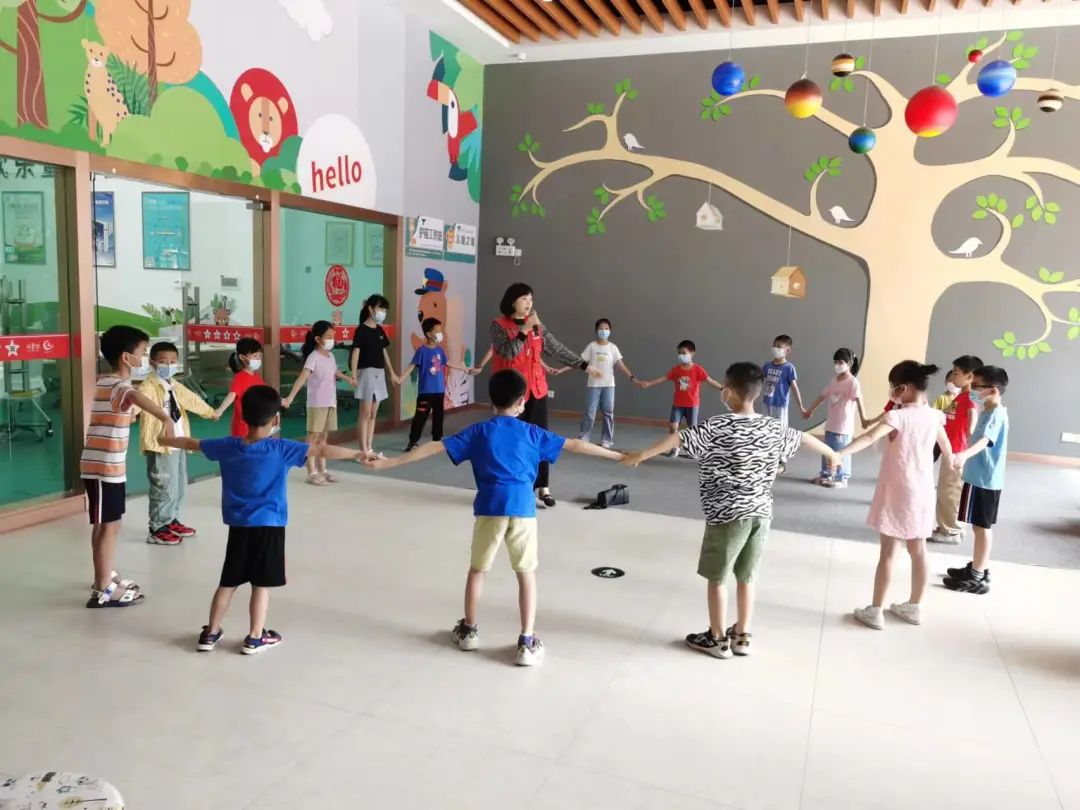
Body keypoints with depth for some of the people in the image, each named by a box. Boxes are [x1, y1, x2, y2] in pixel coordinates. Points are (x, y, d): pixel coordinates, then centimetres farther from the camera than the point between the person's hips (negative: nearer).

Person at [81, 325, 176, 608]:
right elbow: (136, 397, -45)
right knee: (108, 527, -3)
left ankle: (106, 577, 34)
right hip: (104, 467, -10)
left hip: (103, 464, 10)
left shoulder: (104, 382, 11)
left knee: (105, 525, 20)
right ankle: (103, 591, 4)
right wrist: (164, 416, -61)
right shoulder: (120, 387, -20)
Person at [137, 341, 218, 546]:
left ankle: (172, 521, 34)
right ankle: (157, 529, 5)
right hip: (160, 446, -9)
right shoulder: (149, 386, -14)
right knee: (165, 488, -6)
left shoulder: (175, 386, 14)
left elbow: (192, 400, 32)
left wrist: (210, 412, 47)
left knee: (180, 487, 18)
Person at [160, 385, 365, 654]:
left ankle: (211, 633, 25)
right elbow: (322, 451, -19)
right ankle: (255, 638, 15)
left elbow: (191, 443, 15)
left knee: (229, 582, 16)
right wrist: (358, 454, -20)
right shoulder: (280, 449, -13)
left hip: (239, 526, 4)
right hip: (269, 526, -4)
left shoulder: (228, 446, 0)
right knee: (261, 583, 6)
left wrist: (163, 439, 33)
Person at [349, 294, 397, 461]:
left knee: (374, 414, 10)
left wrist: (391, 372, 19)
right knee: (365, 414, -5)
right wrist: (353, 375, -23)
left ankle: (370, 449, 16)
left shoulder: (380, 330, 13)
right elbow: (355, 352, -15)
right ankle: (363, 451, -1)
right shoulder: (362, 329, -9)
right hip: (367, 373, -8)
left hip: (379, 374, 8)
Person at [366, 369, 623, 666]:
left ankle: (469, 631, 33)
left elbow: (434, 448, 4)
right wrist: (616, 455, 20)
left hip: (490, 508, 1)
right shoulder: (532, 432, 9)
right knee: (527, 574, 11)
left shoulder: (478, 431, 8)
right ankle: (527, 643, 10)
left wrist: (389, 463, 6)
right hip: (522, 508, 0)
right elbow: (574, 445, 12)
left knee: (477, 569, 19)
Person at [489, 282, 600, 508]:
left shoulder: (537, 324, 7)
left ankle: (543, 487, 11)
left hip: (536, 389, 4)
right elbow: (507, 352, -19)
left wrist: (583, 365, 5)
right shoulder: (499, 325, -6)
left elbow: (557, 348, 8)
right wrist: (524, 330, -23)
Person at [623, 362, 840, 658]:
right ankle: (741, 637, 28)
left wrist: (640, 455, -18)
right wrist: (832, 454, 39)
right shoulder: (773, 429, 4)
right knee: (746, 577, 17)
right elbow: (804, 438, 21)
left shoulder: (718, 427, -14)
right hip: (761, 513, 6)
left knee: (717, 578, 9)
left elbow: (678, 438, -21)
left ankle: (717, 639, 19)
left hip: (727, 515, -6)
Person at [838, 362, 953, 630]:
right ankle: (914, 607, 28)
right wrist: (950, 461, 46)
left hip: (898, 492, -6)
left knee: (888, 552, 0)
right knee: (918, 550, 15)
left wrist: (840, 453, -44)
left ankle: (875, 611, 7)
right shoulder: (933, 416, 3)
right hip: (922, 492, 6)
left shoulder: (899, 416, -17)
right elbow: (946, 448, 23)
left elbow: (869, 438, -34)